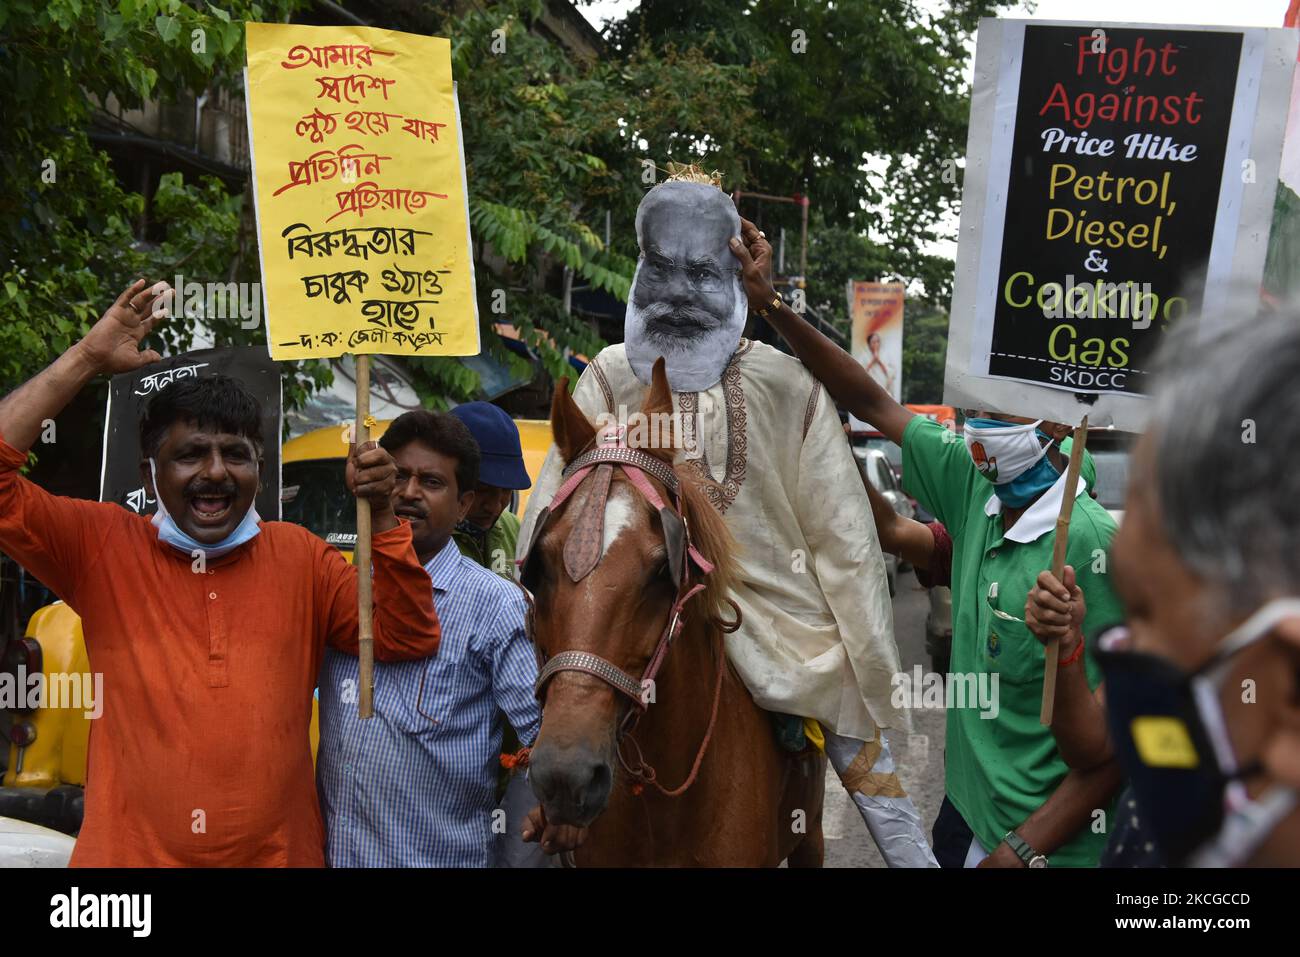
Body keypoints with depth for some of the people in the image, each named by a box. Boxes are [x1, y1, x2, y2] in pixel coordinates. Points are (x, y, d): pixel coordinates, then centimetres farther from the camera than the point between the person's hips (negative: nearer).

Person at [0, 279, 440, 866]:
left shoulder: (299, 556, 4)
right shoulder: (102, 546, -2)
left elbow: (408, 639, 0)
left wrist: (378, 514, -12)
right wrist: (87, 359, -11)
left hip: (279, 853, 2)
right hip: (128, 853, -2)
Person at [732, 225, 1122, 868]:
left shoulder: (1089, 545, -23)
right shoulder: (974, 485, -3)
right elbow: (874, 404, 5)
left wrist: (1022, 851, -22)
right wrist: (771, 306, -1)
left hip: (1048, 845, -6)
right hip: (964, 812, 6)